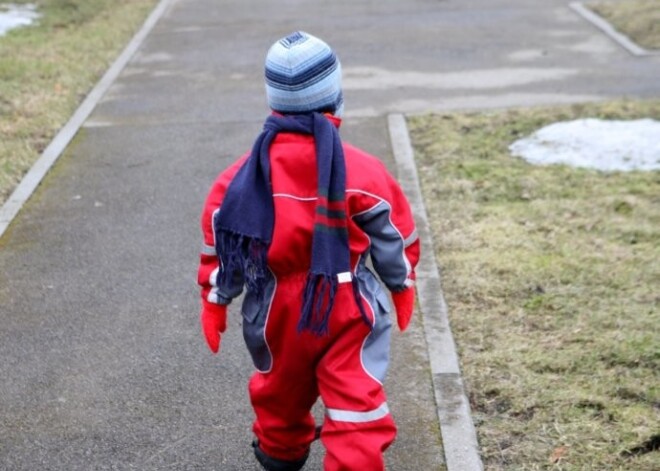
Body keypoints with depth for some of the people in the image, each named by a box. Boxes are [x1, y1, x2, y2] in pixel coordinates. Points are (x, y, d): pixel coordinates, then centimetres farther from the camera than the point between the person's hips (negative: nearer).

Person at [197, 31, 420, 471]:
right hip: (349, 306, -3)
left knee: (281, 386, 27)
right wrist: (402, 285, 15)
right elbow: (394, 237, -3)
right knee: (356, 400, 2)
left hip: (277, 307, 4)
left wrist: (215, 299, 14)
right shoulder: (362, 170, -14)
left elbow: (221, 238, 0)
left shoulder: (245, 173, -9)